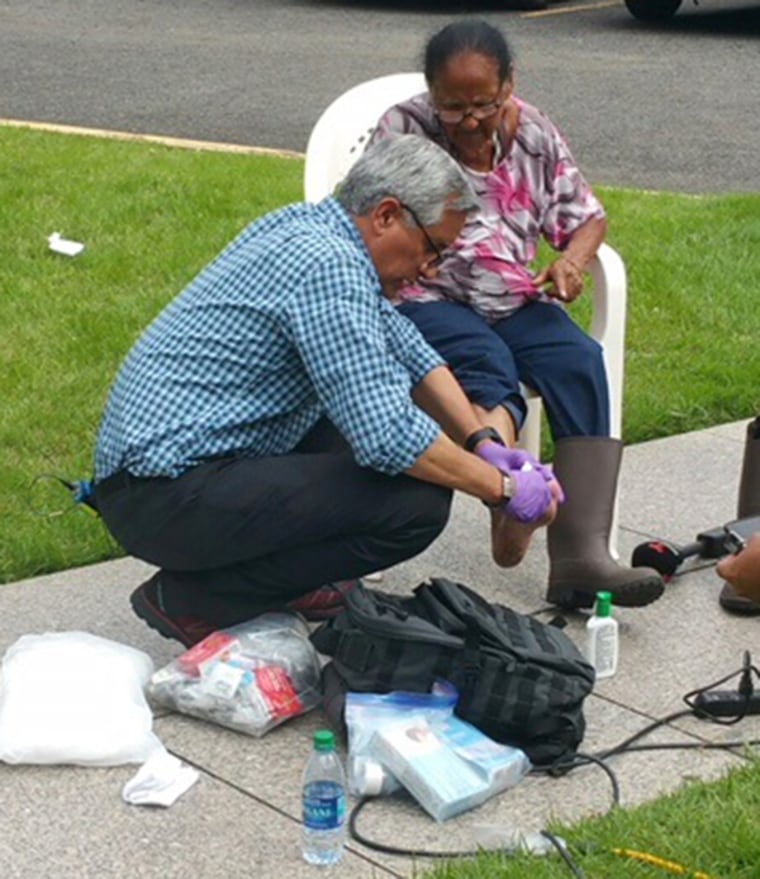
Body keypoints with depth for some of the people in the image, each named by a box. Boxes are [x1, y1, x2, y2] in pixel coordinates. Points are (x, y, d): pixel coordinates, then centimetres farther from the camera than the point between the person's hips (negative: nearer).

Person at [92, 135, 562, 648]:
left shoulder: (308, 226, 11)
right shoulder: (328, 266, -20)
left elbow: (411, 352, 21)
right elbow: (387, 437, -26)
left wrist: (480, 443, 10)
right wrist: (501, 489, -13)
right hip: (165, 496, -11)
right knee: (419, 502, -19)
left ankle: (280, 578, 15)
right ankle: (190, 600, -8)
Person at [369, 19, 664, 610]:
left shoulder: (533, 132, 10)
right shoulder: (404, 130, 0)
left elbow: (587, 215, 17)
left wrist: (574, 257, -6)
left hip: (517, 301, 3)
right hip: (429, 301, -3)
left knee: (581, 362, -26)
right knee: (488, 363, -35)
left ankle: (581, 553, -37)